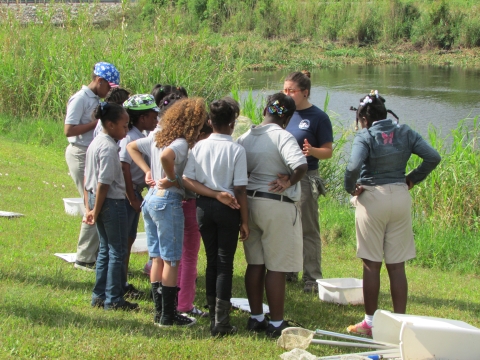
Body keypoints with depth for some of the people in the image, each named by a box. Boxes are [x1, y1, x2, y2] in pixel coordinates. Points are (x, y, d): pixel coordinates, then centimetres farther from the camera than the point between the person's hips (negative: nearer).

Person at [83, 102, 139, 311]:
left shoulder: (95, 143, 9)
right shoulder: (109, 148, -19)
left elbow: (87, 177, 13)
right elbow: (104, 182, -21)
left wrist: (89, 207, 14)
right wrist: (95, 211, -16)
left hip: (96, 199, 9)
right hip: (112, 201, -9)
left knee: (105, 249, 17)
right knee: (118, 251, 0)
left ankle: (99, 296, 22)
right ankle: (113, 300, 5)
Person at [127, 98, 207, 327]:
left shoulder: (157, 138, 10)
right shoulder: (181, 143, -16)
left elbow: (131, 147, 19)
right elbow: (166, 156, -36)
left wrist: (147, 171, 12)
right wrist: (172, 179, -19)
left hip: (151, 199, 9)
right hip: (168, 202, -9)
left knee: (158, 259, 13)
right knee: (171, 260, 0)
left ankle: (159, 312, 18)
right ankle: (168, 315, 4)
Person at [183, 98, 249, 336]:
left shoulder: (199, 147, -1)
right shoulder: (236, 150, -11)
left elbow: (187, 181, -6)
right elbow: (240, 190, -11)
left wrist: (214, 194, -7)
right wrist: (244, 221, -4)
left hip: (204, 207, 4)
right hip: (228, 209, -4)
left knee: (212, 261, 16)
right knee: (225, 263, 1)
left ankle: (213, 316, 22)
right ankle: (221, 323, -1)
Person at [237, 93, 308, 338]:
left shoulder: (246, 137, 5)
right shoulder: (282, 136, -15)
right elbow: (301, 165, -29)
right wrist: (289, 182, -13)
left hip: (250, 201, 7)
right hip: (277, 205, -7)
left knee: (255, 264, 14)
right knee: (277, 268, 1)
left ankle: (256, 318, 23)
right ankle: (276, 324, 6)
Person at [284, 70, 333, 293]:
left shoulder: (318, 117, -7)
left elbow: (328, 151, -7)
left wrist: (312, 151, -26)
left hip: (305, 178, -5)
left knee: (308, 230, -1)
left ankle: (312, 278, 4)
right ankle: (288, 272, 25)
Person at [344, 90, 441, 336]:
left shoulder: (365, 137, -10)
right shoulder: (405, 133, 4)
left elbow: (354, 167, -26)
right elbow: (433, 157, -3)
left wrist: (351, 188, -9)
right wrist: (413, 179, 6)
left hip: (372, 198, -4)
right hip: (400, 196, 4)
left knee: (371, 264, 6)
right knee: (397, 265, 9)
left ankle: (370, 322, 12)